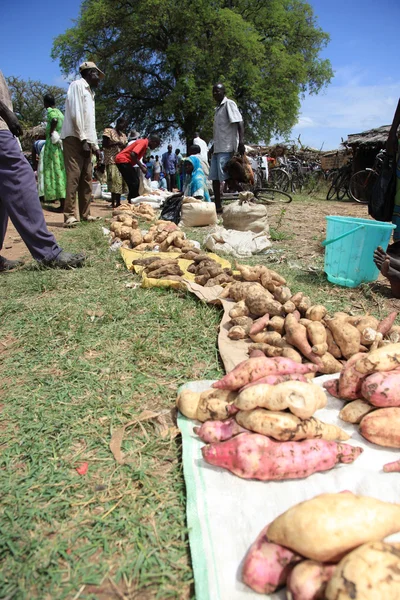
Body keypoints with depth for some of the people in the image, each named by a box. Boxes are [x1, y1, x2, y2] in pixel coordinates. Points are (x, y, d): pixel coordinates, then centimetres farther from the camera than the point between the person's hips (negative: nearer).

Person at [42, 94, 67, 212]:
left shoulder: (50, 111, -4)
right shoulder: (60, 112, 20)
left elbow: (54, 120, -25)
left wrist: (51, 133, -14)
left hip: (53, 144, -8)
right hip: (61, 143, 8)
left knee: (55, 171, -8)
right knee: (61, 171, 9)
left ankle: (62, 204, -12)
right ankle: (64, 202, 9)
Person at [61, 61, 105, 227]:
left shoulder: (89, 92, 25)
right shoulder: (77, 85, -1)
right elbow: (75, 114, -12)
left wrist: (95, 145, 19)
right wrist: (83, 139, -16)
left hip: (86, 141, 9)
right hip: (75, 138, -9)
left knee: (86, 178, 5)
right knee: (74, 177, -13)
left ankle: (85, 213, 9)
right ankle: (70, 215, -15)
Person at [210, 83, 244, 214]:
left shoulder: (229, 104, -3)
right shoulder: (218, 108, 22)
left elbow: (239, 123, -13)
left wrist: (241, 141, -25)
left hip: (226, 148, -9)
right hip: (217, 148, 9)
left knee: (227, 177, -13)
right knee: (215, 178, 6)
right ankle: (218, 206, 12)